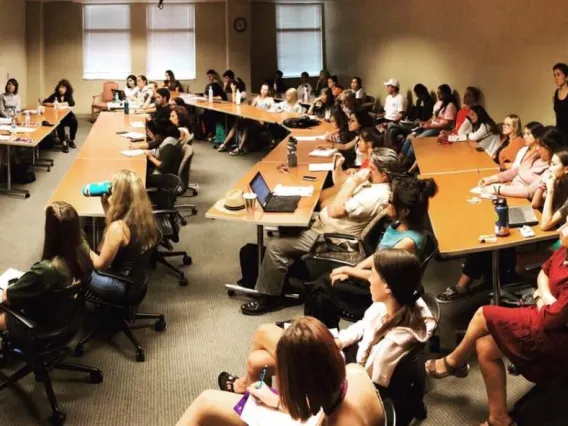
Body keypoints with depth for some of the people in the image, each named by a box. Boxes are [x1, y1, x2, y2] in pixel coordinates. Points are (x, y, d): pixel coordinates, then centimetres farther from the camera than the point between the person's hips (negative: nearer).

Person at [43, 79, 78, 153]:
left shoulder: (69, 95, 7)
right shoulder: (54, 95, 4)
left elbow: (72, 103, -13)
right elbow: (44, 103, 0)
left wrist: (60, 104, -20)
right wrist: (53, 104, -18)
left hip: (67, 115, 2)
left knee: (74, 121, -30)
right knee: (59, 123, -35)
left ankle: (71, 140, -10)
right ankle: (63, 143, -31)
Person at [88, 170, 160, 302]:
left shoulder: (118, 228, -31)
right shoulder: (144, 216, -8)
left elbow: (101, 264, -18)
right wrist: (105, 205, 2)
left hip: (121, 287, -8)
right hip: (136, 280, 8)